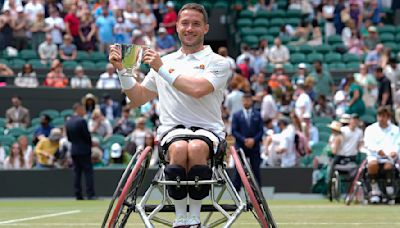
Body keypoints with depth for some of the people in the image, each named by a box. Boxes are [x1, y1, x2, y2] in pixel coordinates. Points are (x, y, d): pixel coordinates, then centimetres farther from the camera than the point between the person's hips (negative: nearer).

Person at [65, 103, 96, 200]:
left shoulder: (68, 122, 8)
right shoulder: (81, 121, -14)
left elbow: (69, 138, 11)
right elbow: (87, 135, -13)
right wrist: (90, 144, 4)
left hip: (74, 151, 7)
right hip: (84, 150, -6)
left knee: (76, 173, 7)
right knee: (88, 172, -4)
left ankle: (78, 195, 4)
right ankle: (90, 195, -8)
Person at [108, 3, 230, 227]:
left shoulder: (218, 62, 5)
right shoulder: (163, 61, 20)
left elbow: (198, 89, -15)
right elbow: (138, 98, 28)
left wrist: (162, 69, -10)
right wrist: (122, 69, 14)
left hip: (208, 130, -2)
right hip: (172, 130, 2)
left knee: (197, 148, -38)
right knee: (179, 148, -35)